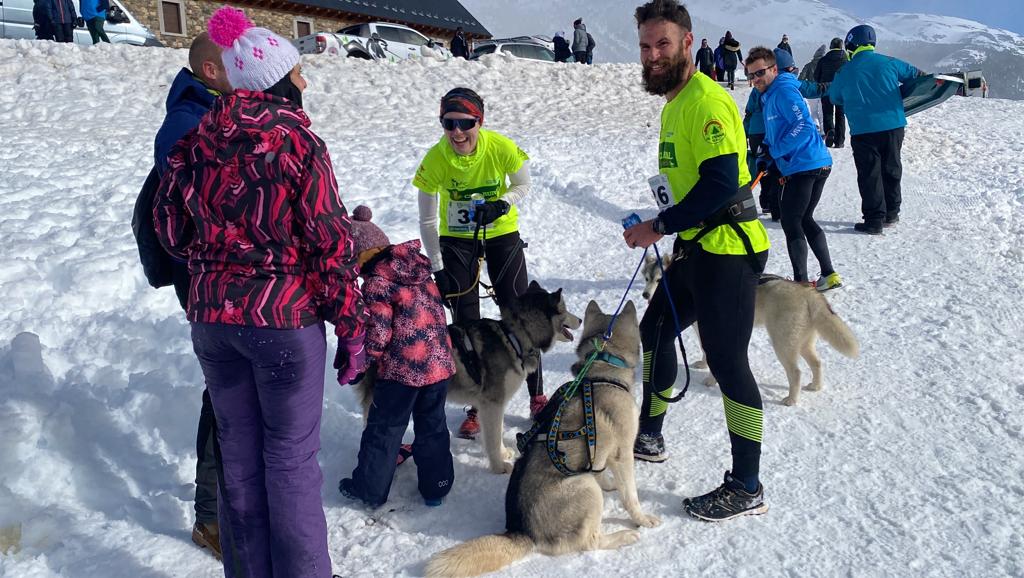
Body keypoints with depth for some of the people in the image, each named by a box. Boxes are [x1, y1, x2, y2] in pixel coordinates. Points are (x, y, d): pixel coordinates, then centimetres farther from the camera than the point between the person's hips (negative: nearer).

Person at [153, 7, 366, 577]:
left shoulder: (197, 141, 3)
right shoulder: (297, 141, -12)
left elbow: (170, 226, 9)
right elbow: (331, 244, -13)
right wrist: (352, 328, -6)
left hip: (211, 316, 6)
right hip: (285, 317, -5)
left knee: (238, 453, 17)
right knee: (291, 456, 7)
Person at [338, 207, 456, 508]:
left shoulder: (376, 283, -13)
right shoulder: (421, 271, 9)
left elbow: (378, 334, -16)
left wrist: (364, 361, -1)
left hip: (401, 369, -6)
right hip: (440, 362, 7)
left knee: (384, 428, 10)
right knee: (432, 426, 18)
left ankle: (370, 488, 23)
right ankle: (436, 487, 26)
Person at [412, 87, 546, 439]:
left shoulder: (502, 148, -24)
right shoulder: (435, 159, -22)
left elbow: (523, 186, -5)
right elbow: (427, 221, -12)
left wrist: (501, 205, -25)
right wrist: (437, 269, -12)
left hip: (502, 234, 0)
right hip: (456, 240, 1)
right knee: (465, 321, 3)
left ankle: (537, 396, 21)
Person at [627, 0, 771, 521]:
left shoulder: (705, 100, -17)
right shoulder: (674, 101, 15)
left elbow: (721, 183, -25)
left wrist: (660, 227, -21)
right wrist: (664, 228, 11)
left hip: (728, 249, -11)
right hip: (697, 249, 11)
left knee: (727, 363, -5)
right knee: (654, 330, 20)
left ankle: (746, 489, 8)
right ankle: (649, 436, 39)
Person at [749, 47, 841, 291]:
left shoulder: (783, 90, -11)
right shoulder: (770, 95, 20)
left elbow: (803, 126, -22)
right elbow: (773, 136, 25)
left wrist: (773, 152, -17)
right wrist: (764, 161, 8)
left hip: (803, 167, -10)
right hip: (819, 164, 10)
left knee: (791, 223, -2)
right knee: (805, 220, 18)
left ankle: (801, 282, 2)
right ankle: (829, 274, 20)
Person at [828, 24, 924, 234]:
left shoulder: (845, 71, -2)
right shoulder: (889, 63, 3)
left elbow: (834, 97, 14)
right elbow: (916, 75, 15)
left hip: (863, 130, -3)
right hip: (893, 126, 3)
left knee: (869, 175, 2)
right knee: (891, 169, 16)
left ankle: (874, 220, 1)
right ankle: (891, 214, 26)